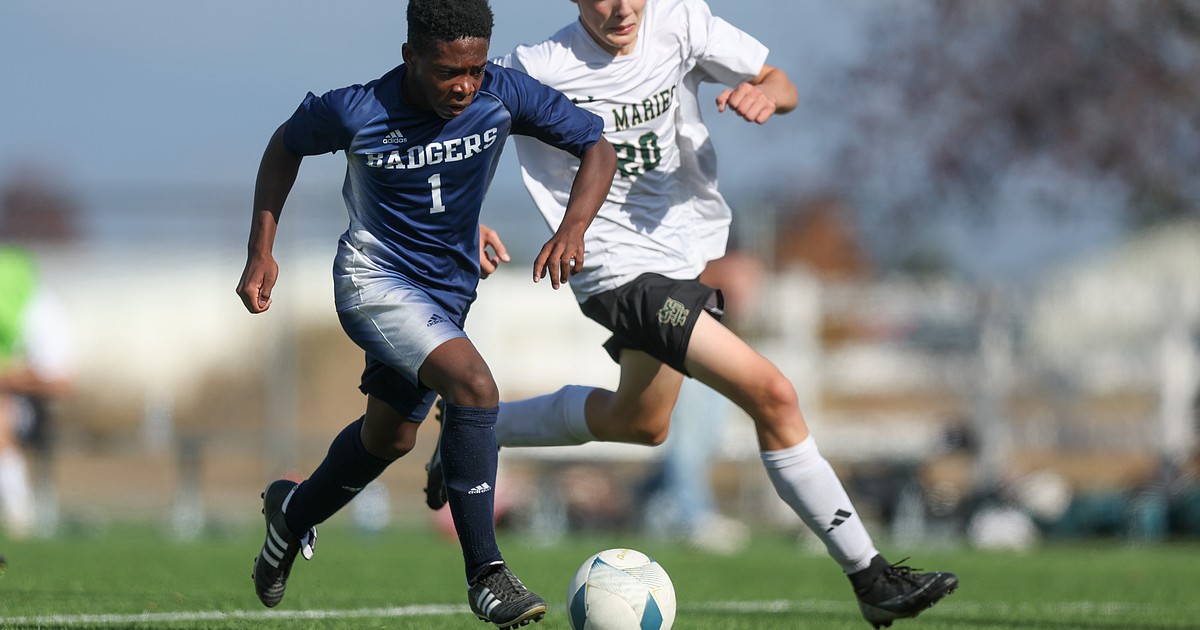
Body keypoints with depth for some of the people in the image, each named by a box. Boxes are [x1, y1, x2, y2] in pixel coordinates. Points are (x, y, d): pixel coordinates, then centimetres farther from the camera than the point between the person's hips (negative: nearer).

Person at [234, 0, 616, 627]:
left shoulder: (504, 96, -18)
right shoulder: (355, 112, -22)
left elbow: (596, 146, -10)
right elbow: (286, 145, -2)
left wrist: (573, 227, -28)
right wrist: (261, 253, -3)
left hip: (447, 288, 5)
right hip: (373, 277, -5)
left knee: (388, 438, 19)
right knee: (474, 384, -28)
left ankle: (294, 511, 50)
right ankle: (486, 575, -23)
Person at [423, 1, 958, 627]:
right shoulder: (536, 70, -17)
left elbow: (782, 85, -2)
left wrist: (765, 93, -25)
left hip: (683, 249, 7)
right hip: (622, 267, -7)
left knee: (639, 423, 26)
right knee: (772, 397, -18)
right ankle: (871, 578, -12)